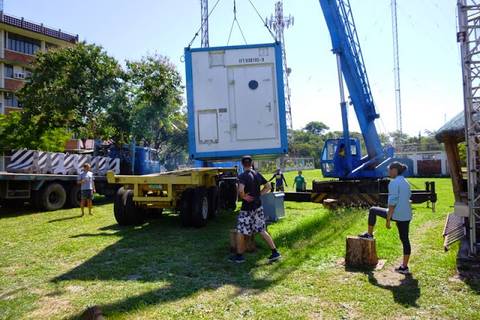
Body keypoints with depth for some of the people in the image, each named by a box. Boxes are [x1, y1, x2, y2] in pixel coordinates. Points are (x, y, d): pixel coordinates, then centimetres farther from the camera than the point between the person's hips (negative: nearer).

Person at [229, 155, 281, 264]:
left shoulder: (242, 176, -16)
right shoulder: (257, 174, 5)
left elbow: (241, 190, -32)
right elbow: (268, 187, 14)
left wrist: (243, 196, -13)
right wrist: (258, 195, 9)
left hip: (247, 208, -7)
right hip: (258, 207, 7)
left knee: (240, 232, 7)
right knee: (262, 231, 14)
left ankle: (239, 256, 17)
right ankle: (275, 252, 14)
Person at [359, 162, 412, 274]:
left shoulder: (394, 182, -14)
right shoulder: (405, 182, 14)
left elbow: (392, 202, -19)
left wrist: (388, 219, -15)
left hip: (396, 214, -8)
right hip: (406, 216, 8)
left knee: (373, 210, 12)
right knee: (405, 240, 11)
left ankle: (369, 234, 24)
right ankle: (404, 267, 17)